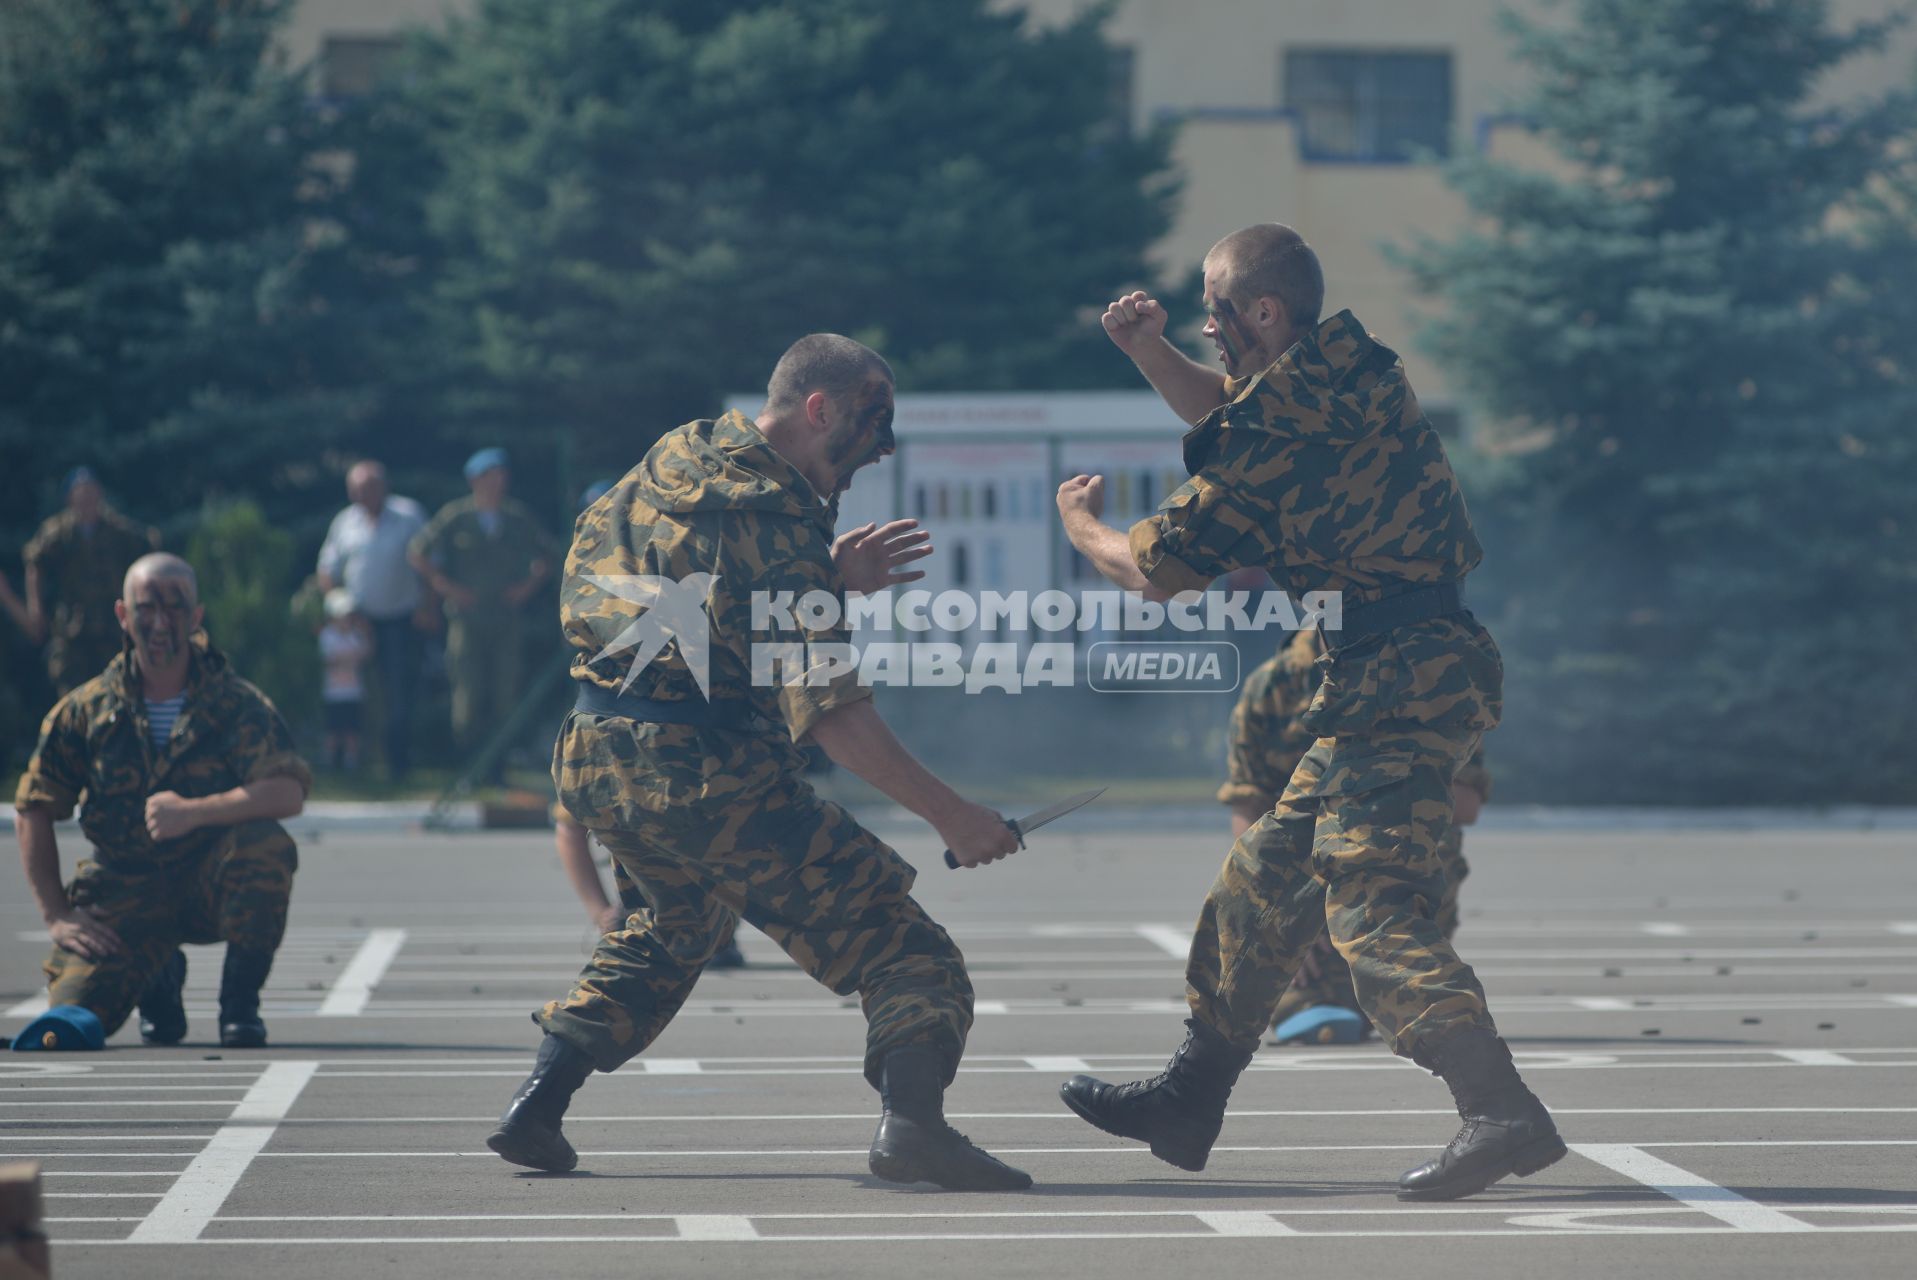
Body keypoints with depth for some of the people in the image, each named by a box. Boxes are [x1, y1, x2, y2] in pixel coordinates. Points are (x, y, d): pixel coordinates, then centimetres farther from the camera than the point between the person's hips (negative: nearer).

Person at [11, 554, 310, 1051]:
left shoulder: (236, 704, -7)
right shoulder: (86, 710, -1)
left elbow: (288, 793, -21)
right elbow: (32, 813, 2)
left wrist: (193, 812, -31)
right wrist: (56, 915, -6)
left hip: (210, 884, -1)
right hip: (124, 893, 1)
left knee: (267, 843, -34)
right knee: (74, 1013, -20)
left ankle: (240, 1003, -13)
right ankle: (161, 978, 18)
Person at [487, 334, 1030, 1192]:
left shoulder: (674, 458, 13)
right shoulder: (775, 515, -12)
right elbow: (824, 710, -18)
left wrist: (828, 575, 21)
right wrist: (949, 816, -18)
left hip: (594, 765, 8)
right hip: (707, 779, -8)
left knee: (676, 920, 35)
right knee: (906, 954, -7)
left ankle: (537, 1105, 26)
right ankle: (910, 1117, -33)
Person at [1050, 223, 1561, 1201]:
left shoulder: (1282, 429, -15)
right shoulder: (1348, 364, 10)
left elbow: (1154, 572, -5)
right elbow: (1228, 417, 33)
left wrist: (1081, 522, 15)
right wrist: (1152, 352, 18)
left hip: (1400, 681, -10)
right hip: (1436, 668, 10)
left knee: (1366, 904, -17)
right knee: (1268, 876, 17)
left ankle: (1502, 1112, -30)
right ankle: (1189, 1099, 26)